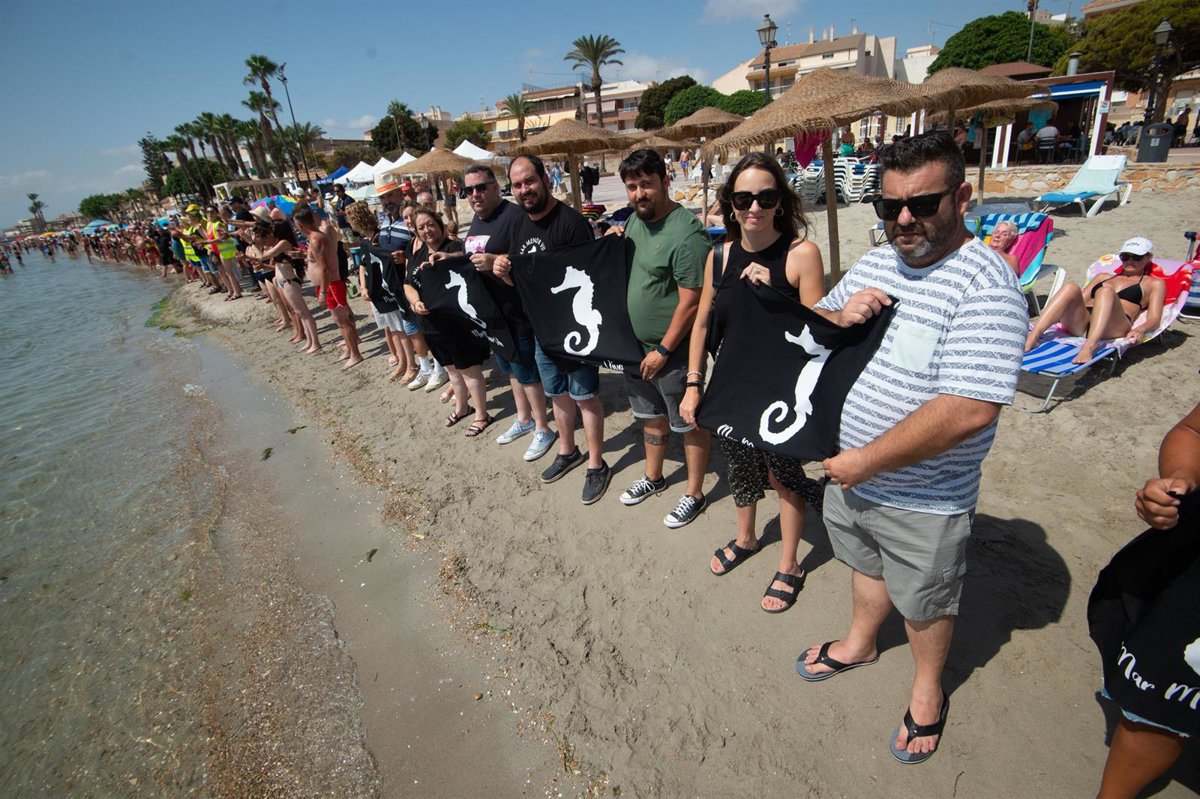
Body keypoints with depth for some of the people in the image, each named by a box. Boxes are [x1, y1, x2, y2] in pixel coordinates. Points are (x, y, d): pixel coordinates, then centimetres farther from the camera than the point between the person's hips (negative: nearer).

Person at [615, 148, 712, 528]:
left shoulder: (686, 233, -21)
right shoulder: (634, 221, 5)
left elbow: (691, 302, -22)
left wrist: (663, 350, -18)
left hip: (674, 349, -8)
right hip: (636, 344, 8)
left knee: (689, 423, 9)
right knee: (651, 416, 23)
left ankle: (694, 494, 26)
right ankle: (654, 477, 42)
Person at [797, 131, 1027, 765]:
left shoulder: (985, 285, -24)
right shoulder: (872, 265, 0)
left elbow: (968, 410, -32)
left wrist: (867, 461, -25)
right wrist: (838, 316, -13)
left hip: (923, 499, -6)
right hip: (848, 472, 6)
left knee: (924, 603, 19)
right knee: (865, 565, 29)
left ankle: (928, 690, 48)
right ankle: (860, 644, 56)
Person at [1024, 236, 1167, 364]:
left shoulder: (1154, 283, 28)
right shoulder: (1103, 276, 38)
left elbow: (1154, 318, 12)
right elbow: (1080, 299, 28)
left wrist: (1140, 329, -11)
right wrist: (1055, 314, 7)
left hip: (1112, 328, -2)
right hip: (1078, 325, 2)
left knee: (1106, 291, -33)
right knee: (1070, 287, -28)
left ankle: (1090, 346, -55)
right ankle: (1031, 338, -50)